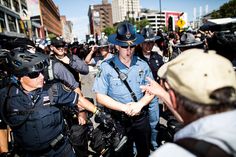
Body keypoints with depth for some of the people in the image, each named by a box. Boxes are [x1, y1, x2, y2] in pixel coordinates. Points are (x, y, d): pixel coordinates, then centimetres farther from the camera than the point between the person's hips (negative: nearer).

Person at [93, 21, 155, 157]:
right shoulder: (107, 67, -14)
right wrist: (124, 107, -21)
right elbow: (100, 96, -13)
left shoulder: (142, 65, -5)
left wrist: (140, 104, -19)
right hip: (118, 121, -2)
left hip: (141, 118, 3)